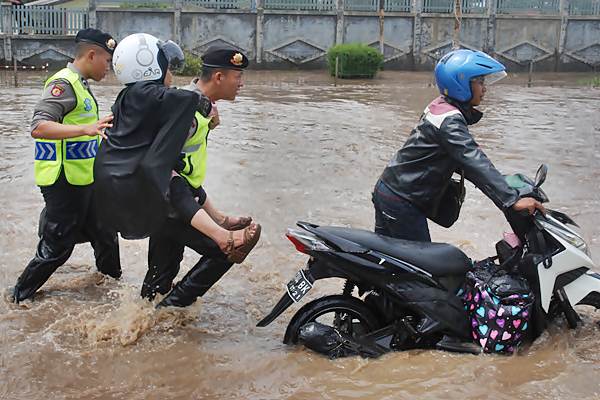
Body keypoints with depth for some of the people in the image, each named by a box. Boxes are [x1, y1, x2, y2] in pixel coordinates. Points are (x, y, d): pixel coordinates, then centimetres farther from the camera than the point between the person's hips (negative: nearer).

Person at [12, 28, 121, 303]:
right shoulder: (63, 83, -17)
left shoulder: (79, 84, 14)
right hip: (65, 183, -10)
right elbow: (38, 127, -29)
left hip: (82, 181, 10)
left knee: (104, 235, 20)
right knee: (57, 247, 0)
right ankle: (20, 298, 16)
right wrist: (86, 129, -40)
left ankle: (114, 281, 38)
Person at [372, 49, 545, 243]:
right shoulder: (449, 120, -22)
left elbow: (461, 158, 16)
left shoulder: (440, 105, 8)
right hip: (402, 203, -10)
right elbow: (474, 161, -31)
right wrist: (512, 200, -35)